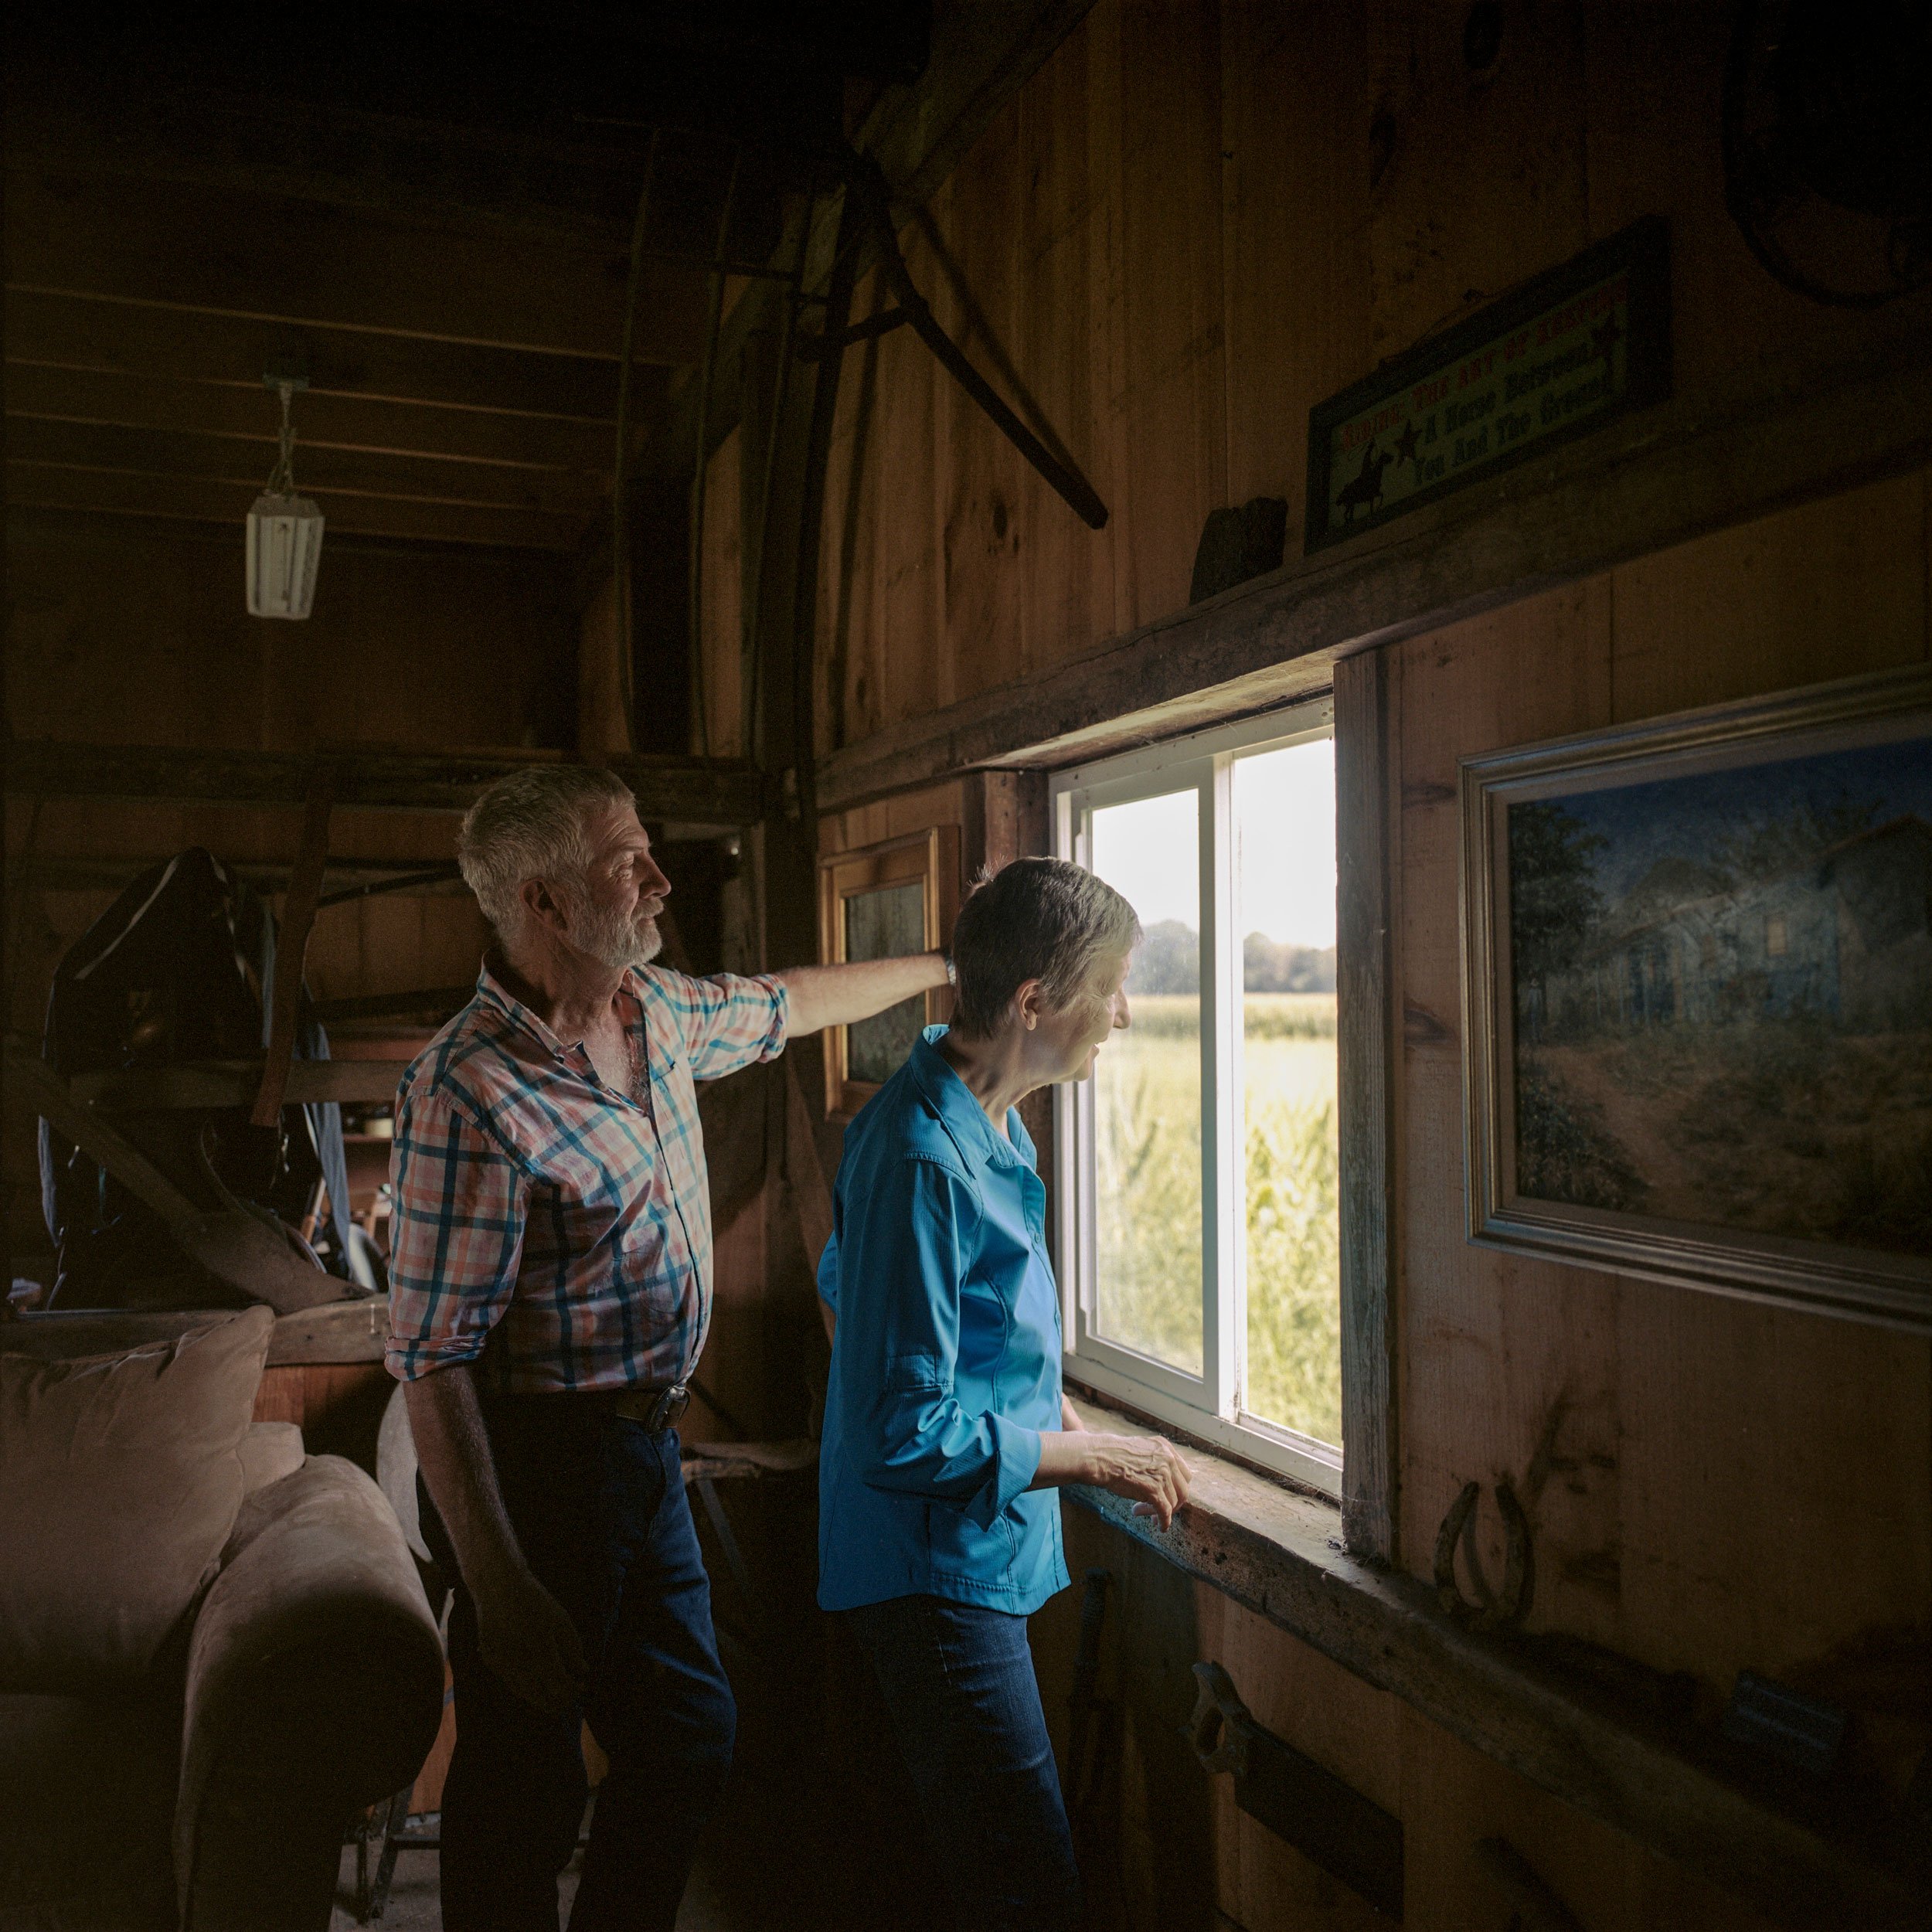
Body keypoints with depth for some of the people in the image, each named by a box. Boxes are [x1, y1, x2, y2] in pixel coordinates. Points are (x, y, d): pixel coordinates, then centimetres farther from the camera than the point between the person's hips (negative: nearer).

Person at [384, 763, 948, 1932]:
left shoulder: (658, 1011, 2)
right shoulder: (471, 1091, -24)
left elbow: (790, 1003, 23)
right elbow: (433, 1360, -23)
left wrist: (942, 967, 31)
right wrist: (499, 1589, -23)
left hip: (646, 1454, 8)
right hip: (537, 1469, -8)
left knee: (692, 1747, 19)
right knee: (527, 1795, 7)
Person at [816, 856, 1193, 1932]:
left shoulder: (985, 1122, 7)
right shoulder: (923, 1159, -25)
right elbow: (902, 1438, -25)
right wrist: (1091, 1456, -14)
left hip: (979, 1557, 10)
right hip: (933, 1569, -10)